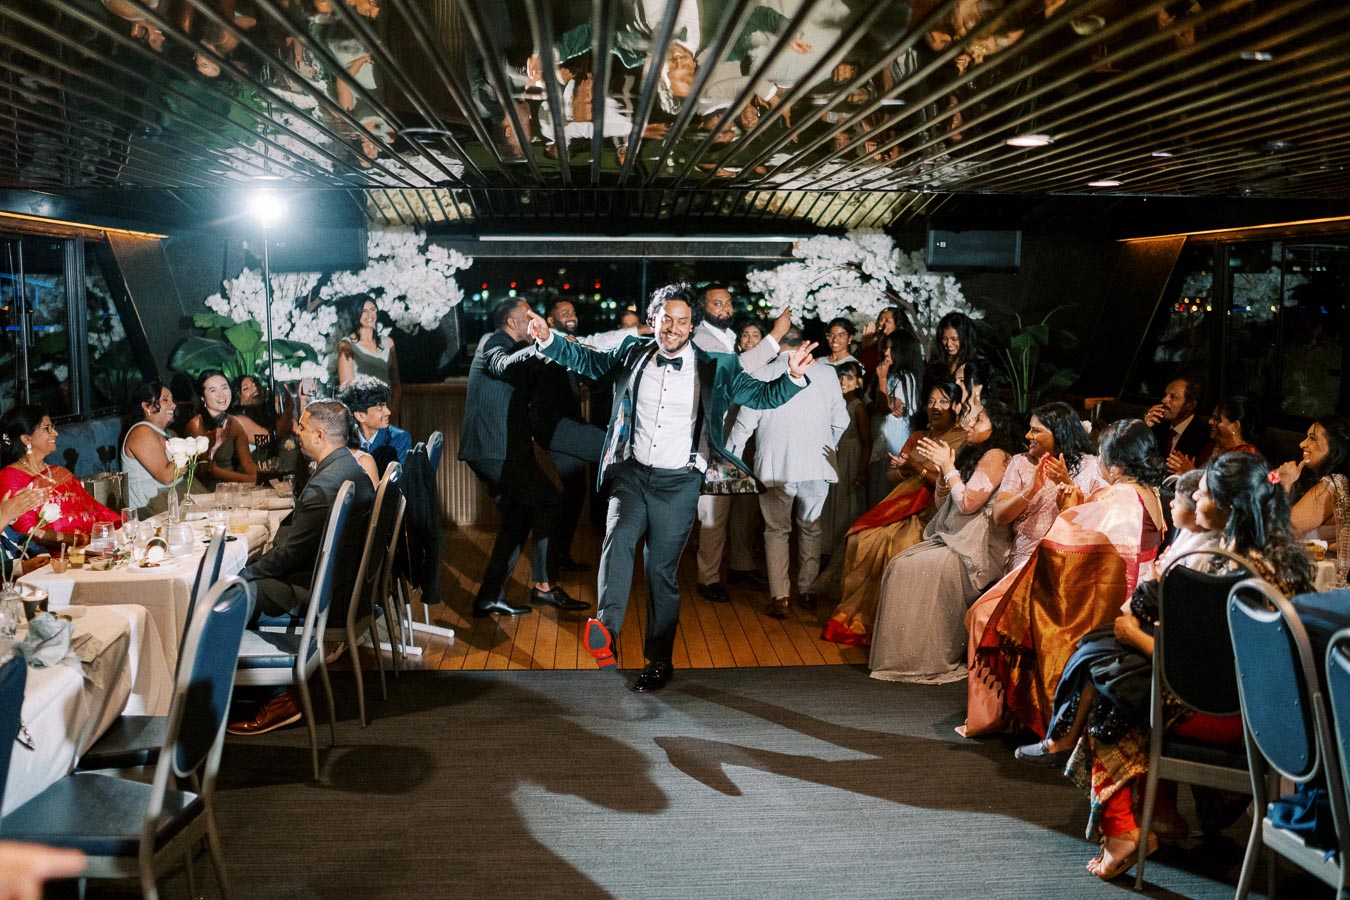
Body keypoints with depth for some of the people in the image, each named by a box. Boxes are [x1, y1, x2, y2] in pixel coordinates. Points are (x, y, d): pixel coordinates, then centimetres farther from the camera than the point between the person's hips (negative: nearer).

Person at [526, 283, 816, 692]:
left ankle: (659, 662, 17)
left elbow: (763, 395, 1)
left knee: (662, 571, 5)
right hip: (632, 474, 1)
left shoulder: (714, 368, -1)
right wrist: (549, 340, 7)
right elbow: (587, 361, 18)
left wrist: (793, 376, -17)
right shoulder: (633, 355, 5)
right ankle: (606, 631, -39)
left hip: (678, 482, -1)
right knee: (618, 538, -27)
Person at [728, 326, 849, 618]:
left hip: (777, 466, -2)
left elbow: (745, 423, -5)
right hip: (817, 465, 2)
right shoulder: (826, 374, 1)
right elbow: (841, 421, 5)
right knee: (811, 528, 18)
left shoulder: (764, 375, -6)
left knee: (776, 530, 9)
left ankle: (780, 597, 0)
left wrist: (730, 458, 7)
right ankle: (808, 591, 22)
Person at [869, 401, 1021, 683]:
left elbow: (967, 503, -18)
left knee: (922, 570, -25)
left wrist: (949, 467, -9)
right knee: (900, 565, -9)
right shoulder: (971, 455, 19)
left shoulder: (996, 457, -9)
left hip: (978, 549, -9)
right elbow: (942, 503, 20)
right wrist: (942, 468, 5)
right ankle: (903, 653, -7)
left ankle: (937, 661, -16)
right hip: (951, 540, 9)